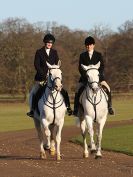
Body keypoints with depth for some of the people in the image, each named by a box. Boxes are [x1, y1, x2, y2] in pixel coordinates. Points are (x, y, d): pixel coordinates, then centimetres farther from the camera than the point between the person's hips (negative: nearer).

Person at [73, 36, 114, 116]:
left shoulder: (98, 55, 5)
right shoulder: (82, 55, 5)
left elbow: (102, 66, 1)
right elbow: (80, 68, 1)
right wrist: (86, 76, -14)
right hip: (85, 77, 0)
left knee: (108, 89, -16)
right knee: (78, 92, -14)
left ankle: (109, 106, -6)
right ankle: (76, 109, -4)